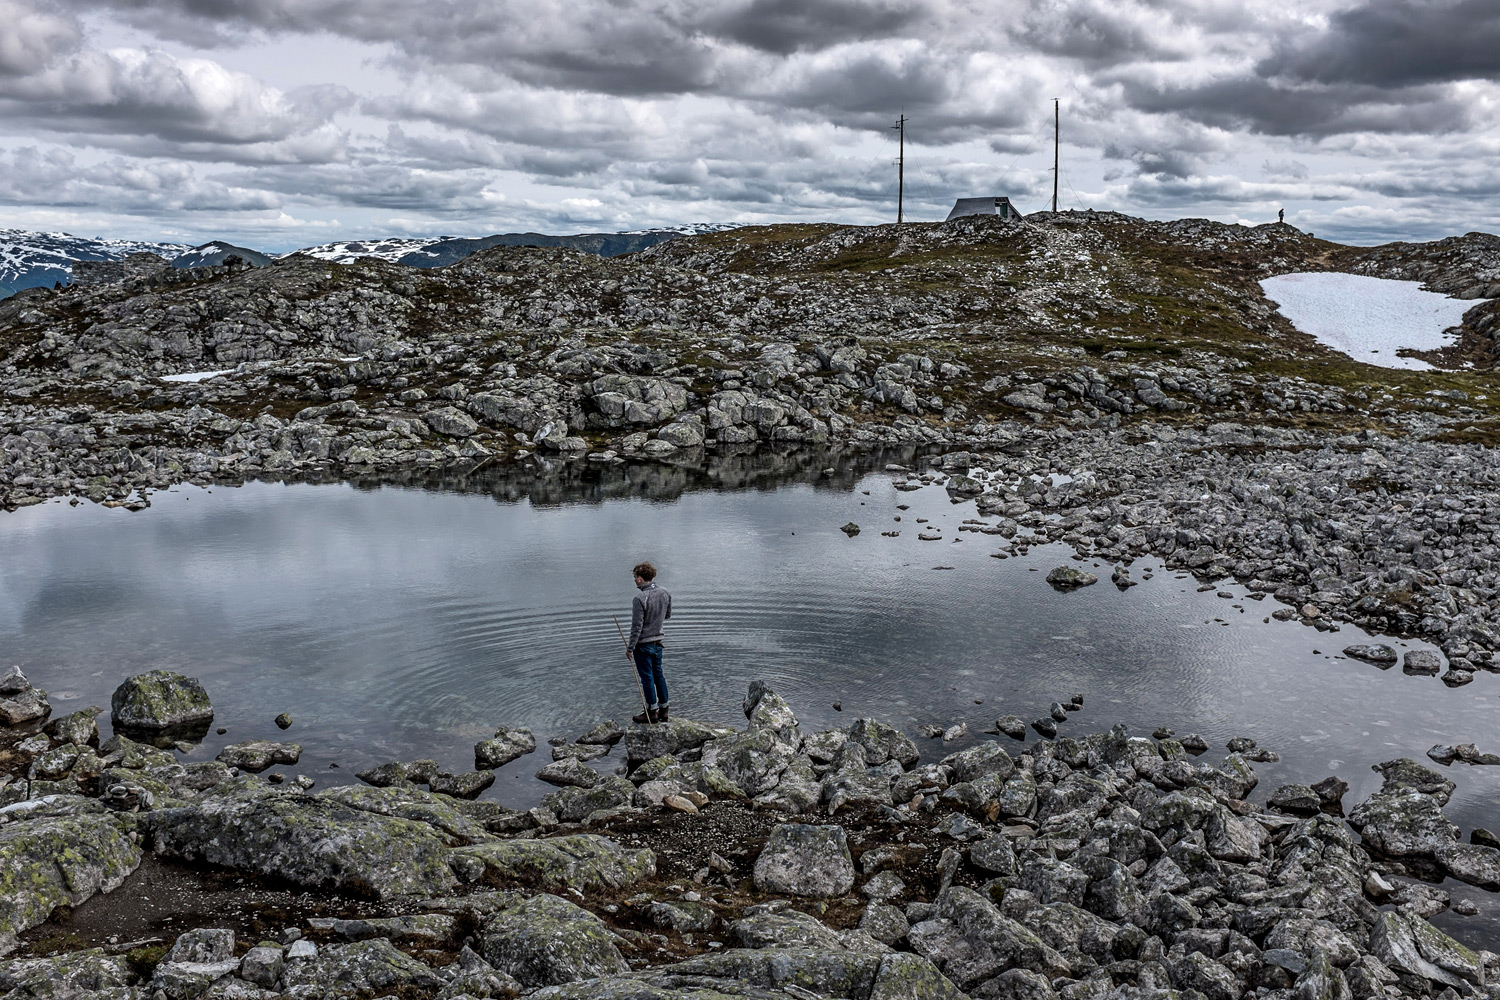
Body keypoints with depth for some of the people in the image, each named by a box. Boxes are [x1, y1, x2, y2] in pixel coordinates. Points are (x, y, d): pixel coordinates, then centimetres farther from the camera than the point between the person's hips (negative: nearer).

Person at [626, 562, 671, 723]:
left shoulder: (640, 599, -22)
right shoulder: (664, 594, -1)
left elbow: (637, 626, -20)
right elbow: (668, 614, 14)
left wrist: (630, 648, -12)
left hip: (643, 644, -7)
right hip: (658, 640, 7)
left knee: (647, 677, 3)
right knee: (658, 675, 16)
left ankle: (652, 712, 11)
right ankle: (663, 710, 23)